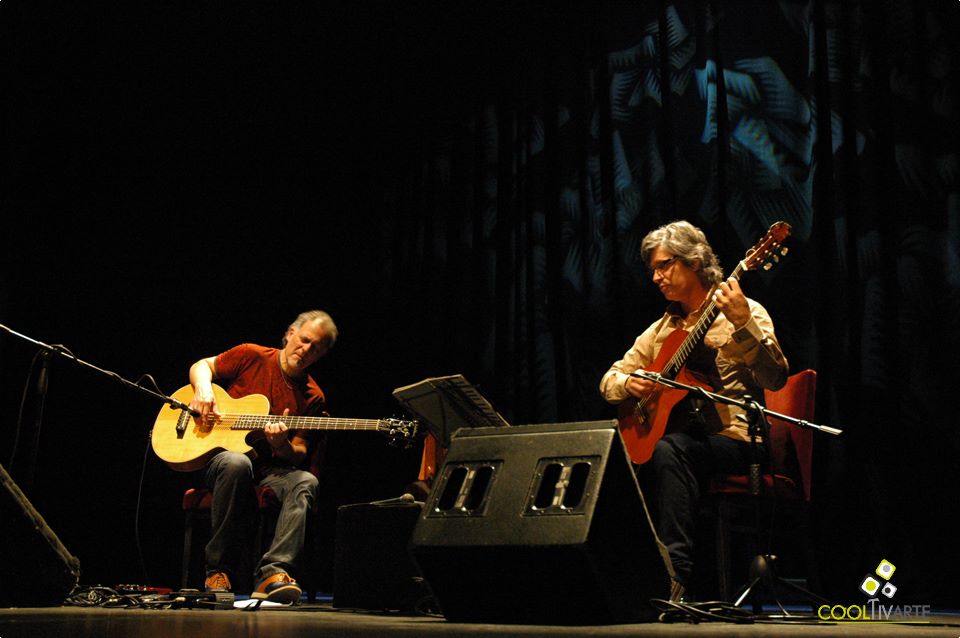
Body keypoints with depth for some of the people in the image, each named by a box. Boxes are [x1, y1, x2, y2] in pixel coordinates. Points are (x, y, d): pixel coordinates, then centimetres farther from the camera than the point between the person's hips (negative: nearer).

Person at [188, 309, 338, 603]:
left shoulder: (312, 398, 7)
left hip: (270, 467, 2)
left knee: (305, 482, -31)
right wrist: (204, 391, -8)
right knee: (237, 464, -39)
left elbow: (298, 454, 6)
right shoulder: (251, 356, 4)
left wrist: (282, 445, -18)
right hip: (217, 455, -2)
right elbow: (202, 366, 14)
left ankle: (273, 572, -45)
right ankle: (218, 570, -26)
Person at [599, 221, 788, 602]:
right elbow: (609, 379, 19)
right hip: (677, 438, 5)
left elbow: (775, 379, -15)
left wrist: (743, 324, -29)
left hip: (732, 440, -5)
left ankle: (675, 575, -36)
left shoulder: (746, 313, 0)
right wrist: (629, 384, -5)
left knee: (668, 450, -36)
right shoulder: (662, 329, 18)